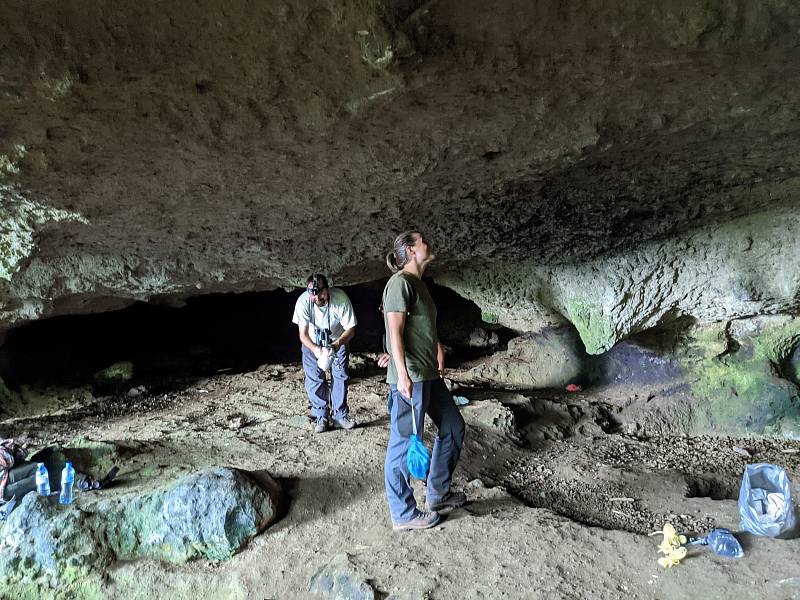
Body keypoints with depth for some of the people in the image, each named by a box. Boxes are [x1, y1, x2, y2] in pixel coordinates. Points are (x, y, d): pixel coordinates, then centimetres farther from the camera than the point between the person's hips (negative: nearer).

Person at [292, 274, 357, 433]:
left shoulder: (341, 299, -33)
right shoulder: (303, 302, -33)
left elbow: (350, 329, -23)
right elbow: (303, 334, -26)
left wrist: (338, 343, -43)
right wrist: (316, 349, -45)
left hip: (337, 340, 0)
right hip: (312, 342, 0)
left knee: (341, 375, -2)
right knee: (314, 379, -4)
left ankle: (340, 414, 13)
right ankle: (321, 417, 9)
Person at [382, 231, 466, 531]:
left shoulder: (419, 283, 17)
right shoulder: (400, 282, -13)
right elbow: (394, 332, -19)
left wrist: (438, 348, 22)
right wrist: (402, 375, -23)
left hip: (429, 374, 11)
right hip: (410, 377, -11)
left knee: (453, 427, 19)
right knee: (405, 442, 0)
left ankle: (437, 494, 33)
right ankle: (403, 514, 14)